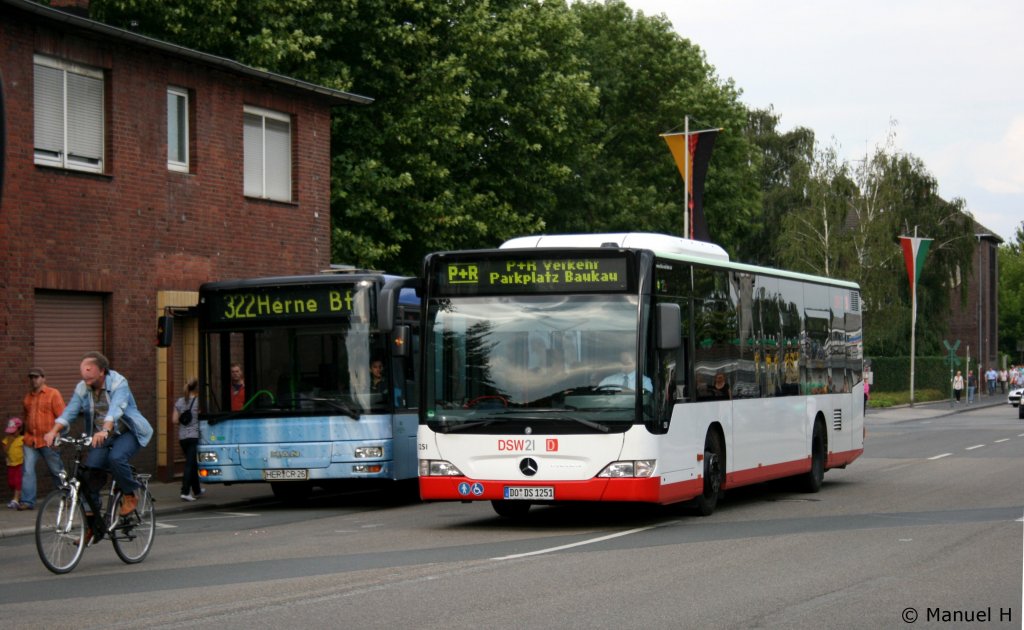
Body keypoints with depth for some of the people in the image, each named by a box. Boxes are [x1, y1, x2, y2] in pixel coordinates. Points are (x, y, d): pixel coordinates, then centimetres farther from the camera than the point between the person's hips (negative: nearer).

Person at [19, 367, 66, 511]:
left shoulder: (53, 394, -2)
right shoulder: (28, 397, 15)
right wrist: (26, 433, 15)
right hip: (30, 440, 5)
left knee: (56, 471, 4)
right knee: (28, 471, -5)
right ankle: (27, 501, -4)